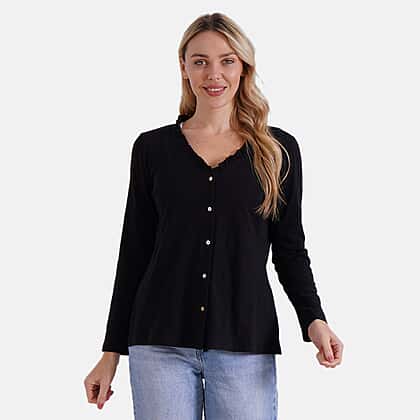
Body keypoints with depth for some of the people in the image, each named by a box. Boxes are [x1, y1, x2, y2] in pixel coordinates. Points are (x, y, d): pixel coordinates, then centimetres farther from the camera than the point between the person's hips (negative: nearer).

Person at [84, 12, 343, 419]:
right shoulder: (152, 148, 6)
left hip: (245, 345, 0)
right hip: (162, 342, 0)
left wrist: (313, 319, -10)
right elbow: (134, 253, 8)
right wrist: (111, 351, 7)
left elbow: (290, 248, 8)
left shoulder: (278, 150, 6)